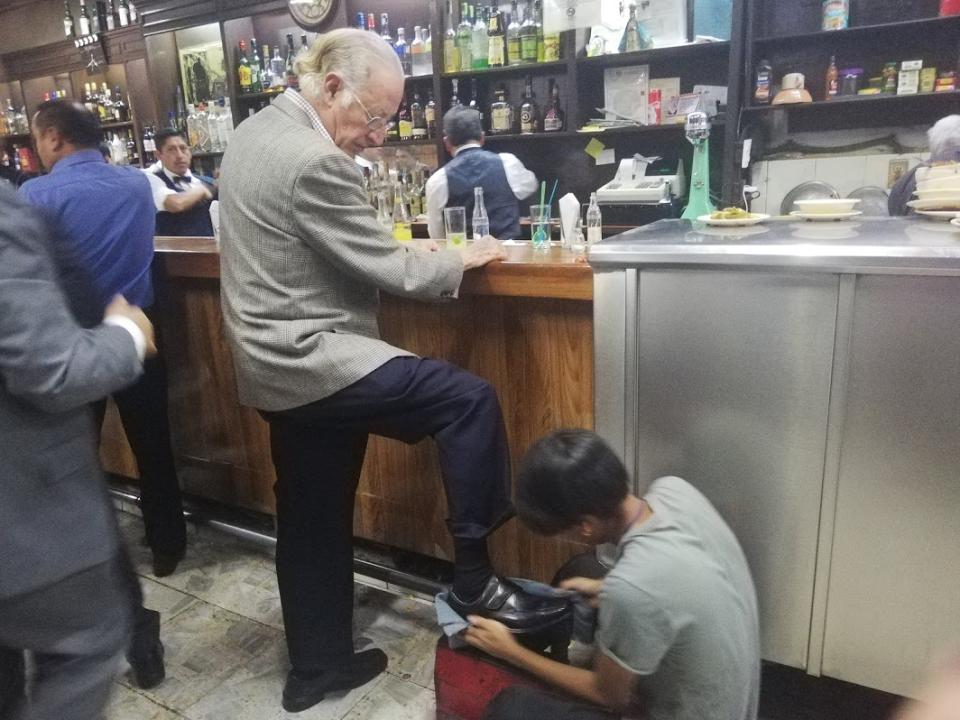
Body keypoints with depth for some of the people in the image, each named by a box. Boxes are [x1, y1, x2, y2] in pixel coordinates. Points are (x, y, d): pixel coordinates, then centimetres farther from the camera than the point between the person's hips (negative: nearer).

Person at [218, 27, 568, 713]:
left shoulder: (256, 131, 12)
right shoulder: (313, 161, -20)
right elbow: (389, 269, -16)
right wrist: (463, 260, 1)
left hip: (279, 360, 10)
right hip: (308, 359, -10)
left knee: (312, 521, 17)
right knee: (469, 399, -10)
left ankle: (317, 667, 33)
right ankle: (474, 578, 3)